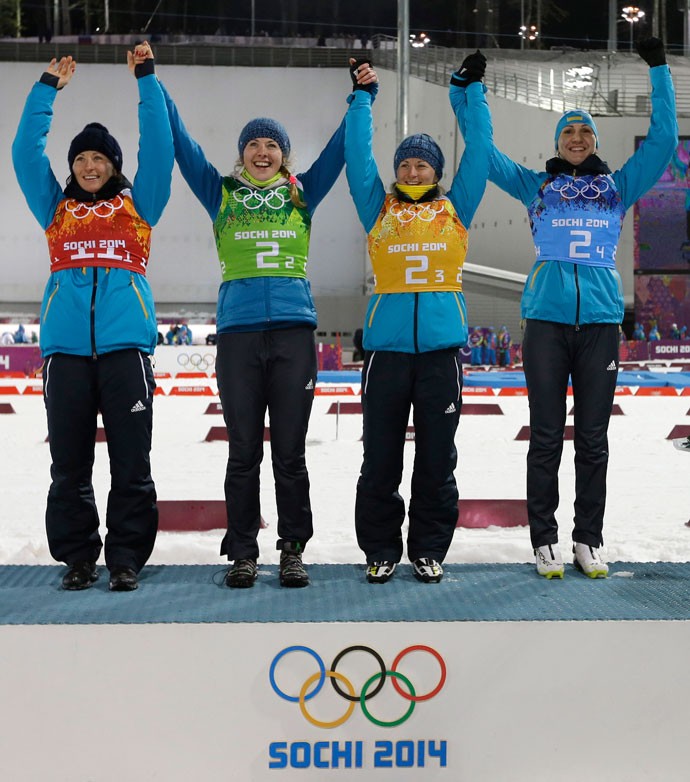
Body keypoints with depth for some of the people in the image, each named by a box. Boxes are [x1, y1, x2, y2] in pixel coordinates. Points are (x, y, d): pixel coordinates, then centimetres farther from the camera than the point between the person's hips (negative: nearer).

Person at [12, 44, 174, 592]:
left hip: (126, 342, -2)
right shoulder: (56, 208, 20)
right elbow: (26, 152, 14)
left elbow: (159, 147, 8)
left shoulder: (136, 204, 16)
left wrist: (146, 79, 7)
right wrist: (48, 88, 13)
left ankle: (126, 559, 4)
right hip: (65, 345, 2)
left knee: (131, 462, -3)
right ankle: (77, 557, 12)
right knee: (69, 462, 3)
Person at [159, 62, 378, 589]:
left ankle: (293, 549, 11)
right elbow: (181, 145, 12)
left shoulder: (301, 193, 14)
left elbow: (339, 148, 16)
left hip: (293, 330, 0)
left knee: (291, 450, 3)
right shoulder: (221, 194, 13)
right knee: (243, 451, 3)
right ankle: (242, 552, 10)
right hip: (238, 330, 0)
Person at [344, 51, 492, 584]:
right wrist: (362, 98, 9)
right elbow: (358, 155, 9)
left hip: (441, 347, 0)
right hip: (386, 345, 0)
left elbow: (479, 151, 10)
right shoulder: (380, 209, 11)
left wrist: (472, 91, 12)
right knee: (380, 459, 4)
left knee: (437, 459, 5)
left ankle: (429, 549, 16)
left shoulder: (455, 209, 12)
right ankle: (381, 549, 15)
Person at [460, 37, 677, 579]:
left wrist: (659, 71, 10)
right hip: (547, 317, -1)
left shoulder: (618, 185, 16)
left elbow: (663, 140, 12)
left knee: (593, 438, 4)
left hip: (601, 319, 1)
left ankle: (589, 539, 12)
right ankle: (544, 539, 8)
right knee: (546, 436, 1)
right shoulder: (536, 185, 15)